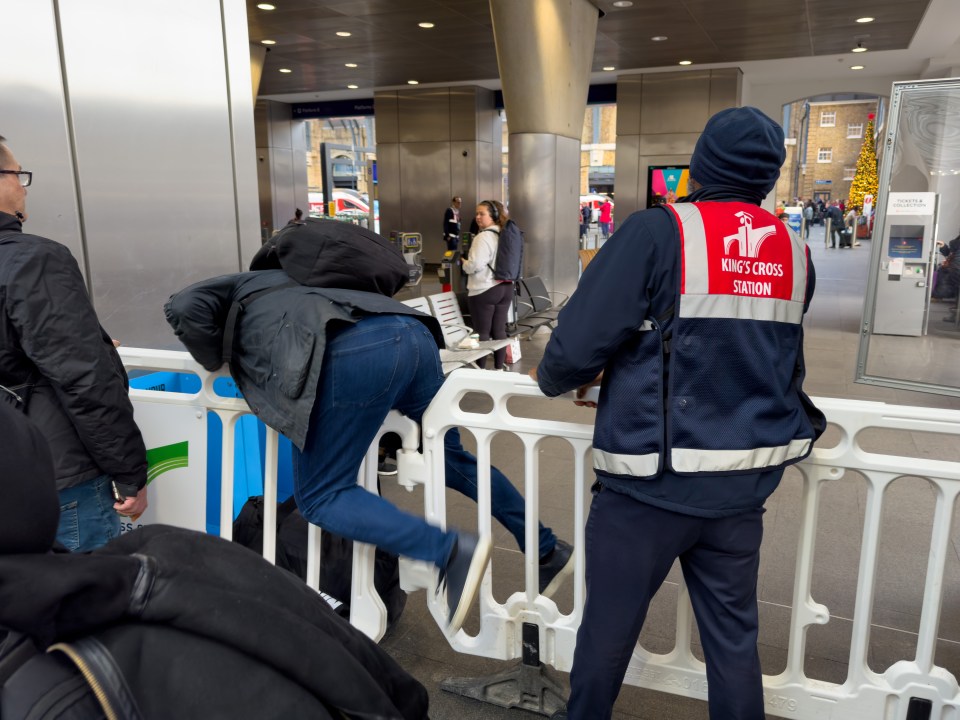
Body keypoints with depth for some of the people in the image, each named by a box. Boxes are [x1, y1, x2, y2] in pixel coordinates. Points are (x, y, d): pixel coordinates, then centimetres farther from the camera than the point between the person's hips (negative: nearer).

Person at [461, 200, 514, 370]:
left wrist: (464, 263, 2)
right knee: (499, 331, 11)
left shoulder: (483, 237, -16)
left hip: (484, 290, -7)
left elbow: (474, 266, -19)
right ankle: (499, 369, 18)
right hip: (506, 288, 7)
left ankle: (480, 370, 8)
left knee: (482, 333, 1)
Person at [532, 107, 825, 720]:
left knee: (608, 631, 15)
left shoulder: (658, 232, -13)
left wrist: (554, 379, 6)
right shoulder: (795, 253, 5)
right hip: (747, 482, 5)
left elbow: (579, 343, -18)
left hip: (653, 480, -5)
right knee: (734, 637, 19)